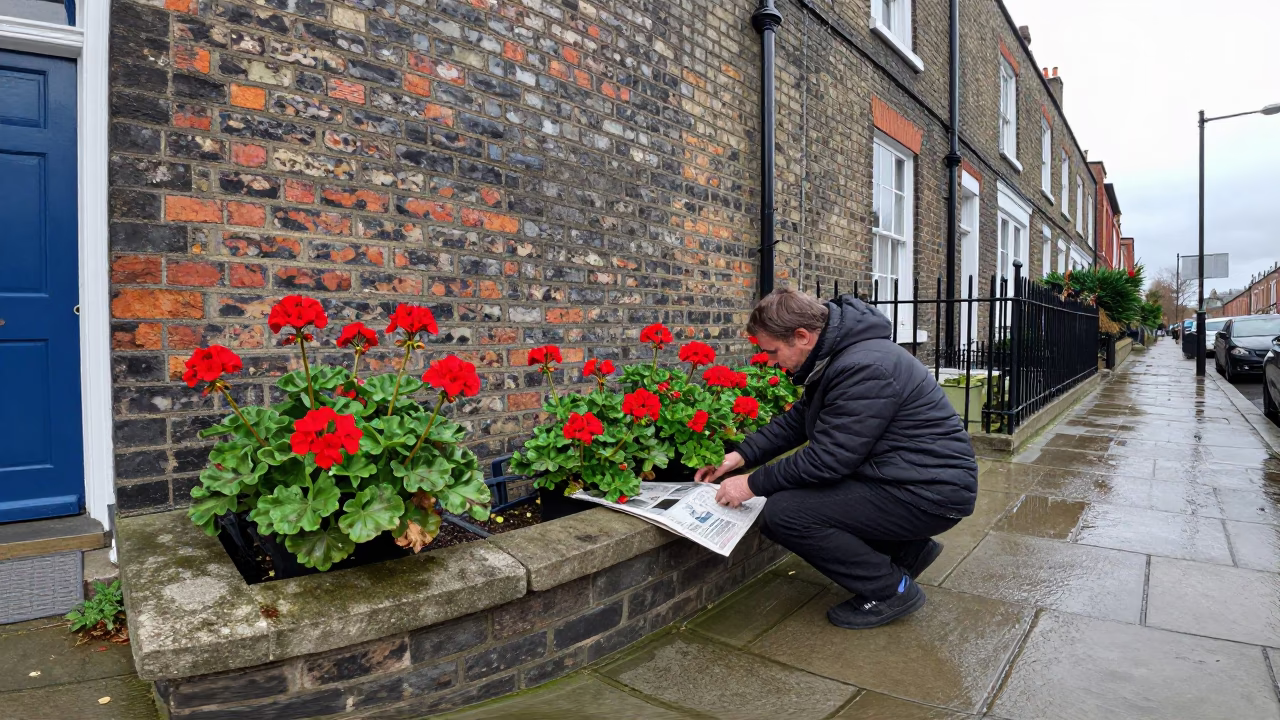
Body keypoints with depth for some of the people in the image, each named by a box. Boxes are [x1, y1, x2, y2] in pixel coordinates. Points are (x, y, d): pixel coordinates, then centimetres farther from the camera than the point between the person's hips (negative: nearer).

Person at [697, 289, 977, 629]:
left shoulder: (864, 368, -26)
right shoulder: (834, 356, 5)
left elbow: (827, 457, -25)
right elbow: (797, 419, 13)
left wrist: (754, 484, -16)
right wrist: (742, 455, 2)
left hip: (932, 492, -10)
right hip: (901, 477, 10)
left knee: (784, 512, -19)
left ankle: (892, 590, -1)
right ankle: (908, 548, 18)